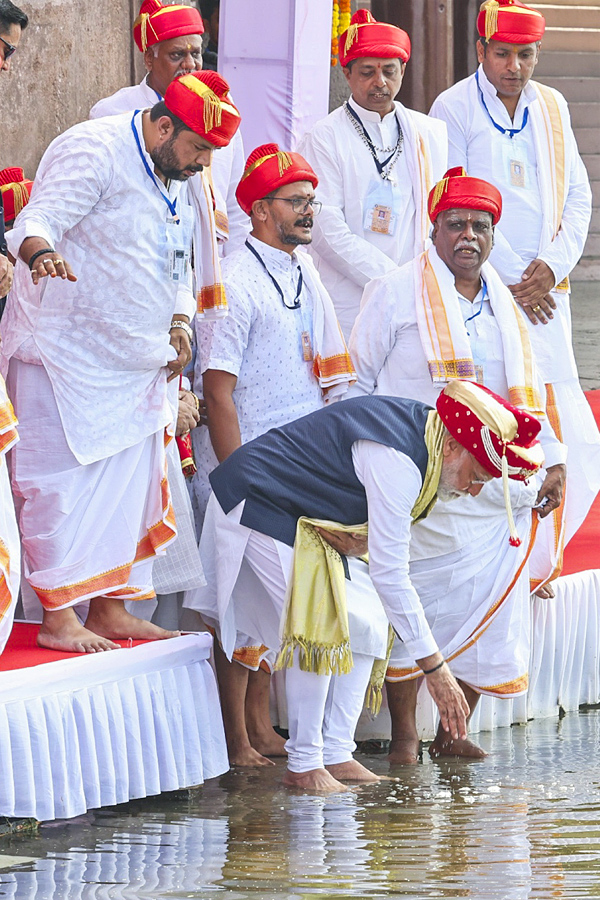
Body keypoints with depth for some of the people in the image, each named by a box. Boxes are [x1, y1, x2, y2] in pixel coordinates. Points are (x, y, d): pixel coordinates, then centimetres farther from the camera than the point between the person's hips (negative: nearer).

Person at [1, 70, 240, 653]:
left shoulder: (176, 179, 14)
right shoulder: (95, 151, -14)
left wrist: (178, 323, 9)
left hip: (137, 363, 9)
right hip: (68, 353, -9)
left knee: (130, 482, 9)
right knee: (64, 479, -9)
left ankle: (109, 608, 17)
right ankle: (58, 617, -7)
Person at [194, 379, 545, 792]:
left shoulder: (418, 426, -2)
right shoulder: (397, 464, -32)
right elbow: (389, 573, -31)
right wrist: (435, 667, -29)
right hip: (256, 505, -10)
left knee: (366, 628, 3)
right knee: (319, 626, -20)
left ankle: (336, 755, 4)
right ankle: (303, 766, -14)